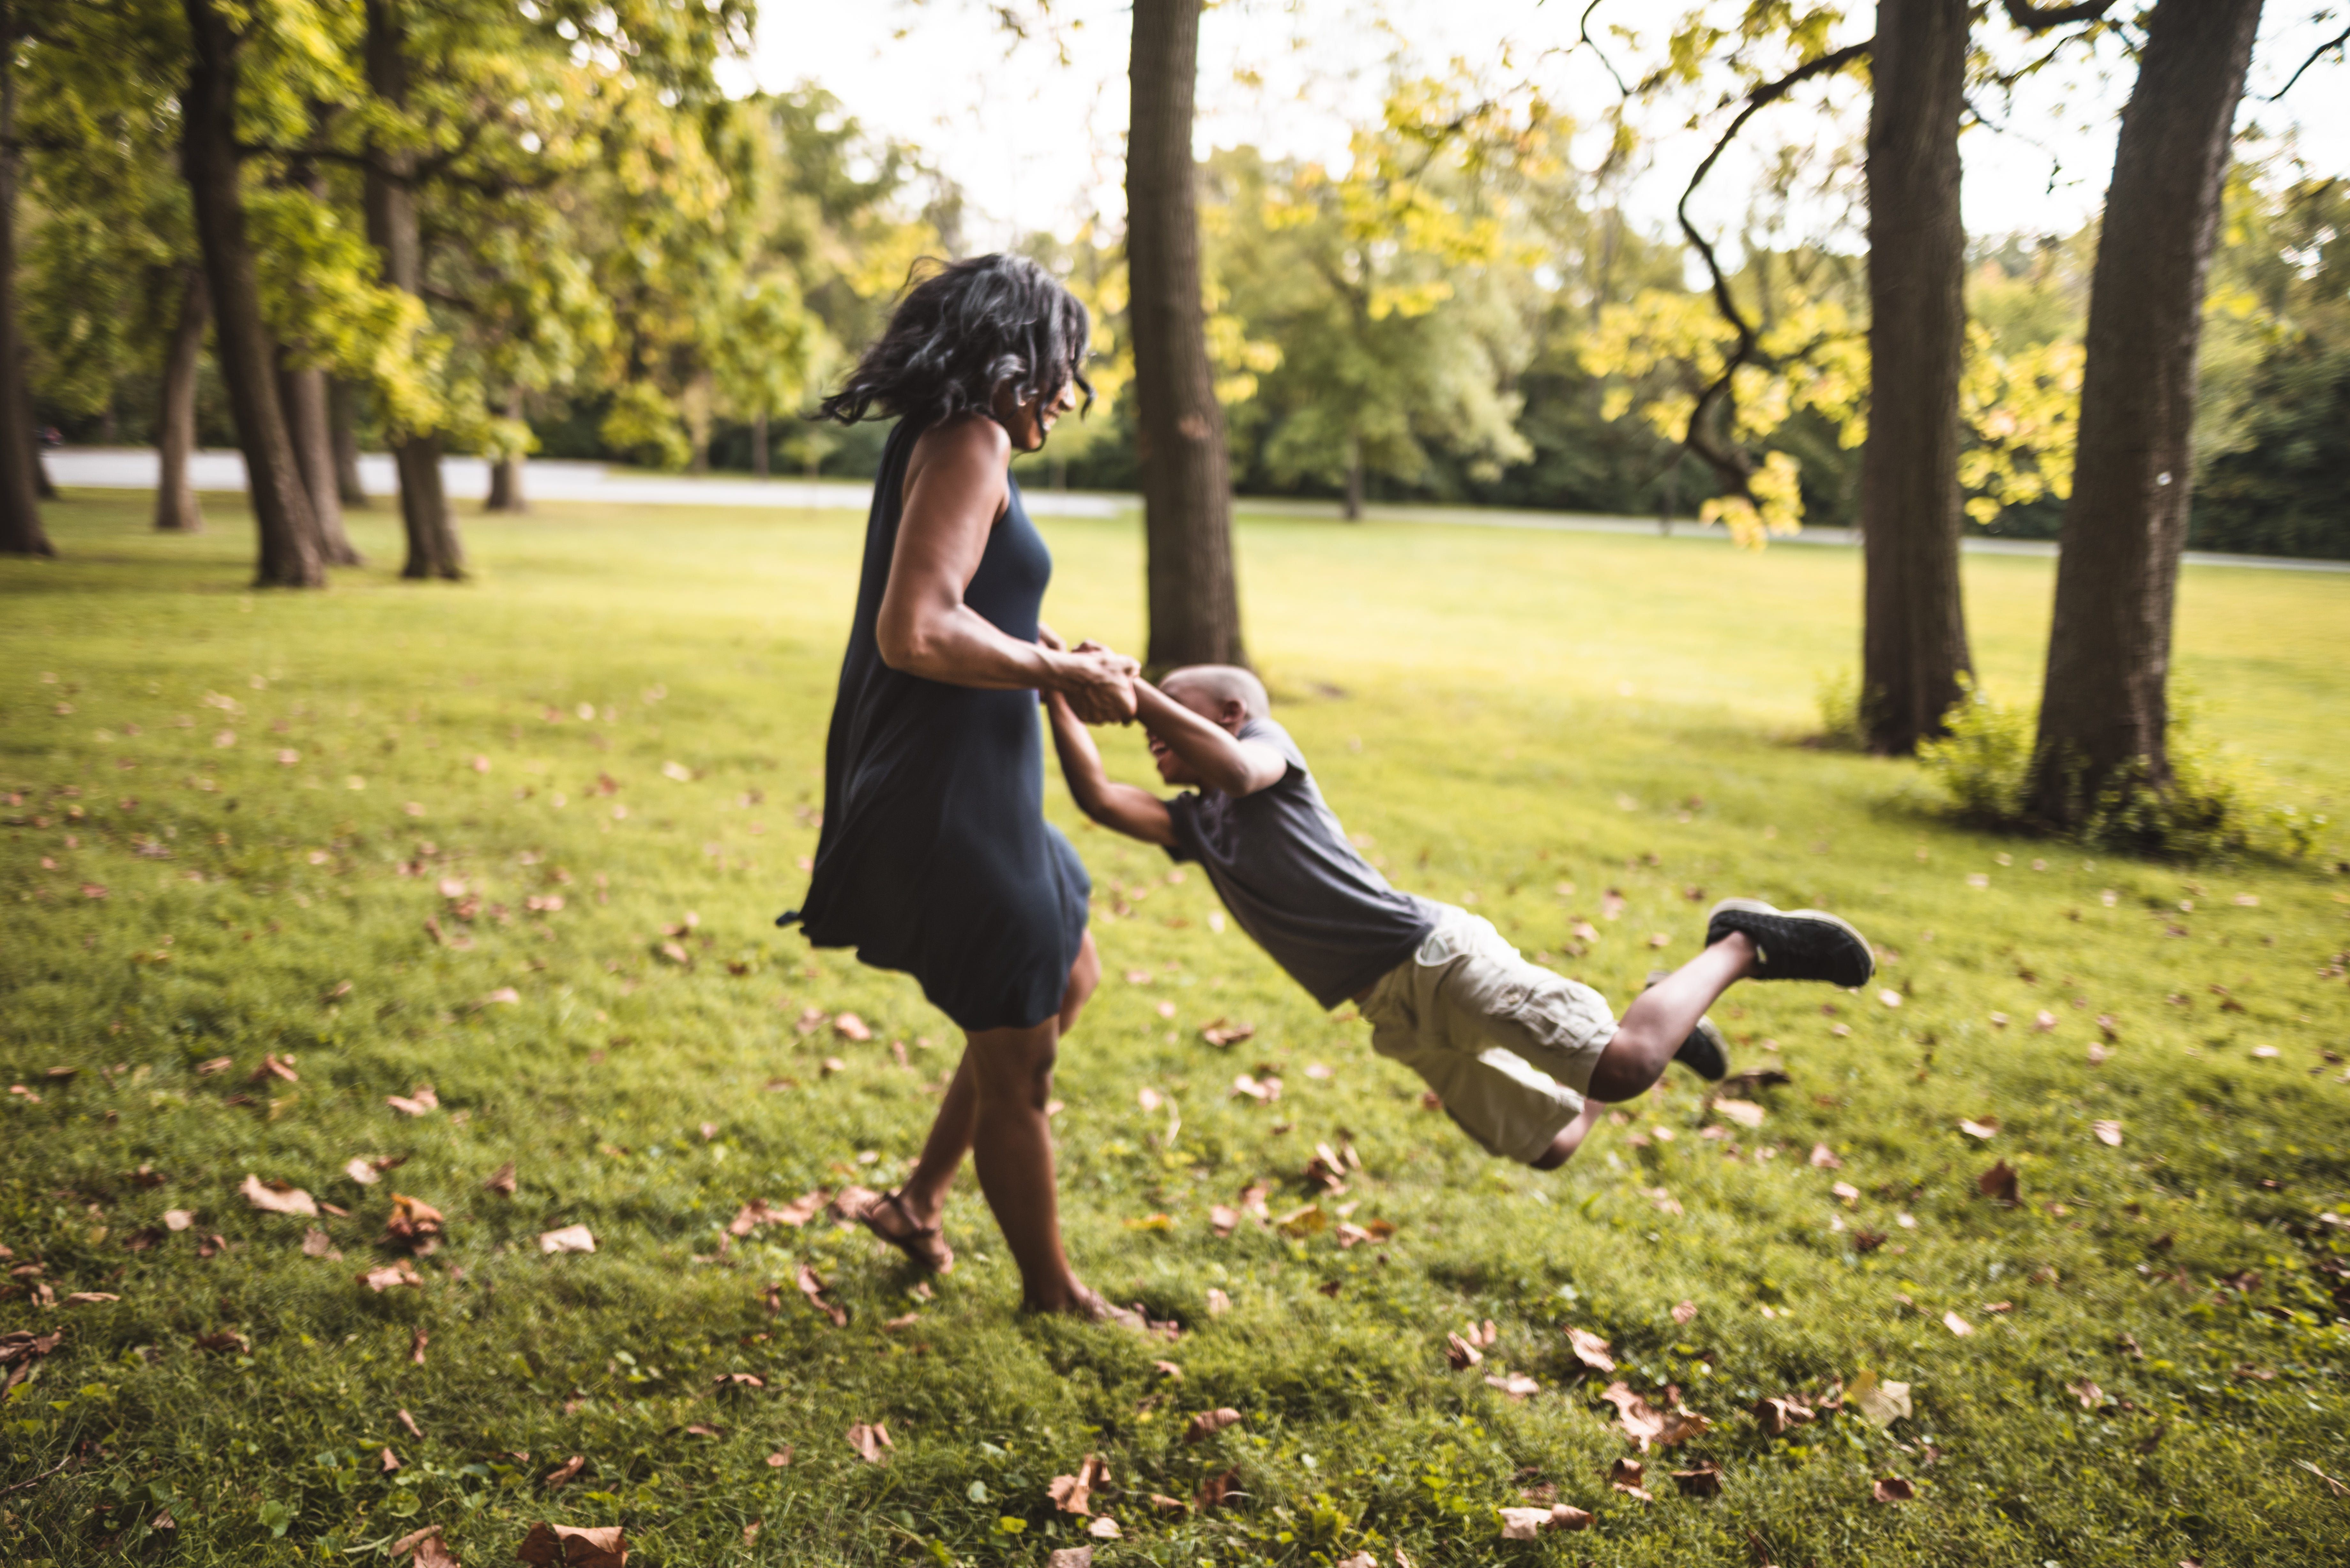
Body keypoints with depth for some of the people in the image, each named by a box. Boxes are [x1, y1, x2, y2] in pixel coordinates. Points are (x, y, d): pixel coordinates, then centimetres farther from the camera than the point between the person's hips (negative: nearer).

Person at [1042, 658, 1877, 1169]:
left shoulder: (1266, 742, -2)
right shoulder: (1195, 824, 18)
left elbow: (1235, 766, -27)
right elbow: (1097, 796, 7)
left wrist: (1129, 686, -25)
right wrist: (1060, 697, 3)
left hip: (1434, 954, -8)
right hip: (1398, 1015, 8)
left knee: (1621, 1072, -20)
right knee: (1547, 1144, 14)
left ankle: (1742, 945, 3)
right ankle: (1654, 1017, 33)